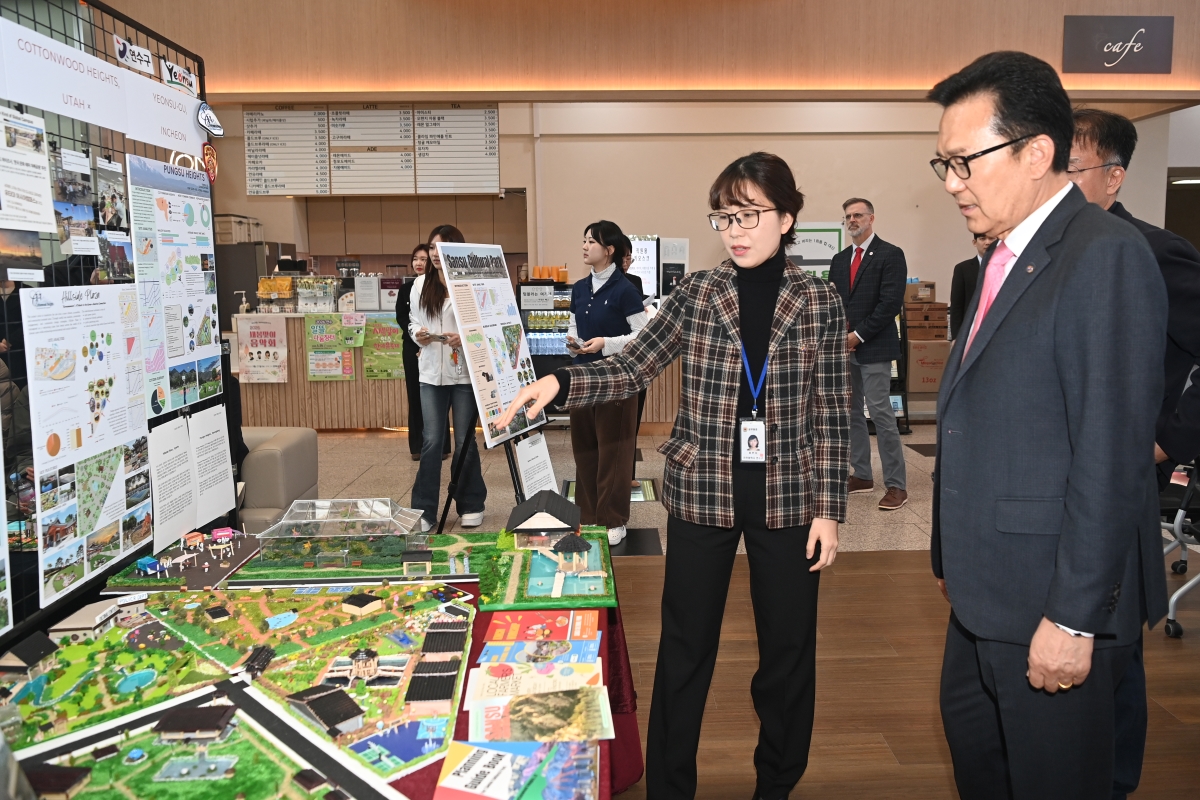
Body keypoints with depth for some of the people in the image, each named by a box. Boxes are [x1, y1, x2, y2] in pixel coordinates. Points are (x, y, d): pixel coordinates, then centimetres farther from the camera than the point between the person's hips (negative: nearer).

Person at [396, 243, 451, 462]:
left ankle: (441, 446, 7)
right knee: (415, 396, 7)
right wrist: (417, 336, -13)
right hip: (412, 346, 4)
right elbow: (401, 317, 2)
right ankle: (417, 446, 13)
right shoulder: (406, 288, 11)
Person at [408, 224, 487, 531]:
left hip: (465, 372, -3)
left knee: (464, 442, 7)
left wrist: (466, 338, -23)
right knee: (431, 441, 3)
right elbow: (413, 321, 13)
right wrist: (418, 334, -8)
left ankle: (471, 506, 23)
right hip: (431, 372, 3)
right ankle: (424, 510, 12)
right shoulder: (421, 284, 8)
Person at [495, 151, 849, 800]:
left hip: (788, 497, 1)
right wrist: (558, 384, -22)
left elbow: (831, 414, 1)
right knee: (686, 649, 9)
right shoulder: (695, 295, 0)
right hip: (701, 493, 0)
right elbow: (629, 370, -4)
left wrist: (828, 508, -2)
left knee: (788, 649, 13)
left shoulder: (819, 302, -1)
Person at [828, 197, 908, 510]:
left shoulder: (890, 255, -5)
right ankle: (862, 475, 20)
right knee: (851, 412, 10)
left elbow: (891, 303, -13)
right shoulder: (839, 260, 15)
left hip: (874, 347, -7)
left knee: (880, 412, -10)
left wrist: (858, 335, -14)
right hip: (845, 346, 7)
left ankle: (896, 484, -3)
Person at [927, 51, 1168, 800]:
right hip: (986, 594, 9)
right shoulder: (1008, 257, 11)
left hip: (1055, 603, -8)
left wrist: (1073, 619, -19)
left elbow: (1113, 453, -21)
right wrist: (954, 562, 15)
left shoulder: (1106, 254, -17)